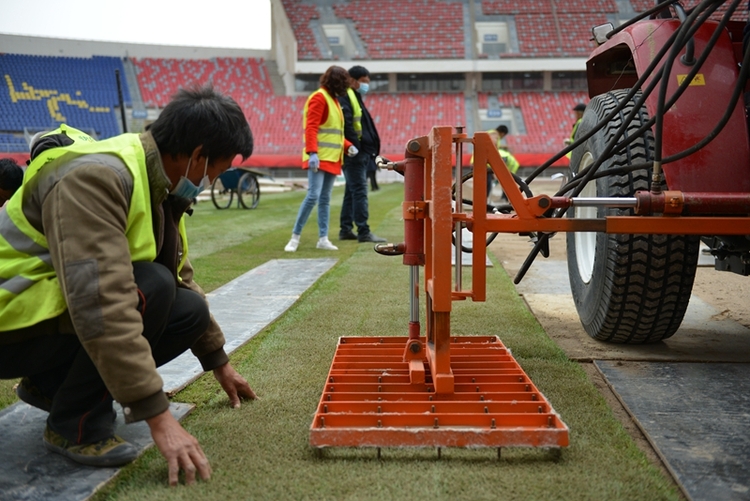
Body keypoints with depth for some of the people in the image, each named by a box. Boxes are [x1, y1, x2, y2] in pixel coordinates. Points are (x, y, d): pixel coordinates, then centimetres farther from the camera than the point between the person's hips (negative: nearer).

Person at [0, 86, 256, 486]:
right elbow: (101, 301, -37)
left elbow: (180, 279, 12)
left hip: (55, 313, 9)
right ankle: (75, 424, -10)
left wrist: (218, 362, 18)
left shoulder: (156, 181, 2)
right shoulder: (96, 177, -28)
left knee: (191, 311, -5)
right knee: (151, 287, -28)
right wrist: (159, 417, -35)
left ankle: (51, 385, 10)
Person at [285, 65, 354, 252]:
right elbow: (311, 128, -18)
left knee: (325, 199, 8)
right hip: (319, 158, -9)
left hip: (332, 158, 9)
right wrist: (312, 153, -28)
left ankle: (323, 239, 12)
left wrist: (348, 146, 8)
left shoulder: (333, 99, 19)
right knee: (313, 196, -13)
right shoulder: (319, 98, -9)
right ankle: (295, 237, -5)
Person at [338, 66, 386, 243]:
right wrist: (355, 146, -23)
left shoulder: (355, 98, 24)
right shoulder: (345, 97, -8)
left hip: (362, 154, 10)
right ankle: (363, 232, -9)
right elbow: (346, 125, -21)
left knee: (352, 192, 12)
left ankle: (346, 230, 17)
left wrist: (371, 151, 17)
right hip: (354, 154, -10)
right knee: (359, 191, -10)